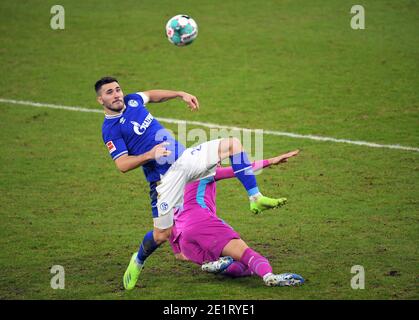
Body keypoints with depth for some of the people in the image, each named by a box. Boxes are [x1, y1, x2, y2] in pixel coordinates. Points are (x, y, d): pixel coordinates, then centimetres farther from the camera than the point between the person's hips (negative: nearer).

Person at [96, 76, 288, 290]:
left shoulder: (131, 101, 8)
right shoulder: (110, 130, -11)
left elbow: (151, 95, 31)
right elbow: (122, 165, -17)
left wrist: (181, 94, 25)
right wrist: (149, 155, -29)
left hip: (185, 157, 7)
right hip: (167, 178, -7)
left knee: (233, 144, -8)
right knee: (162, 235, -5)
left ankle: (255, 198, -8)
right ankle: (137, 262, 28)